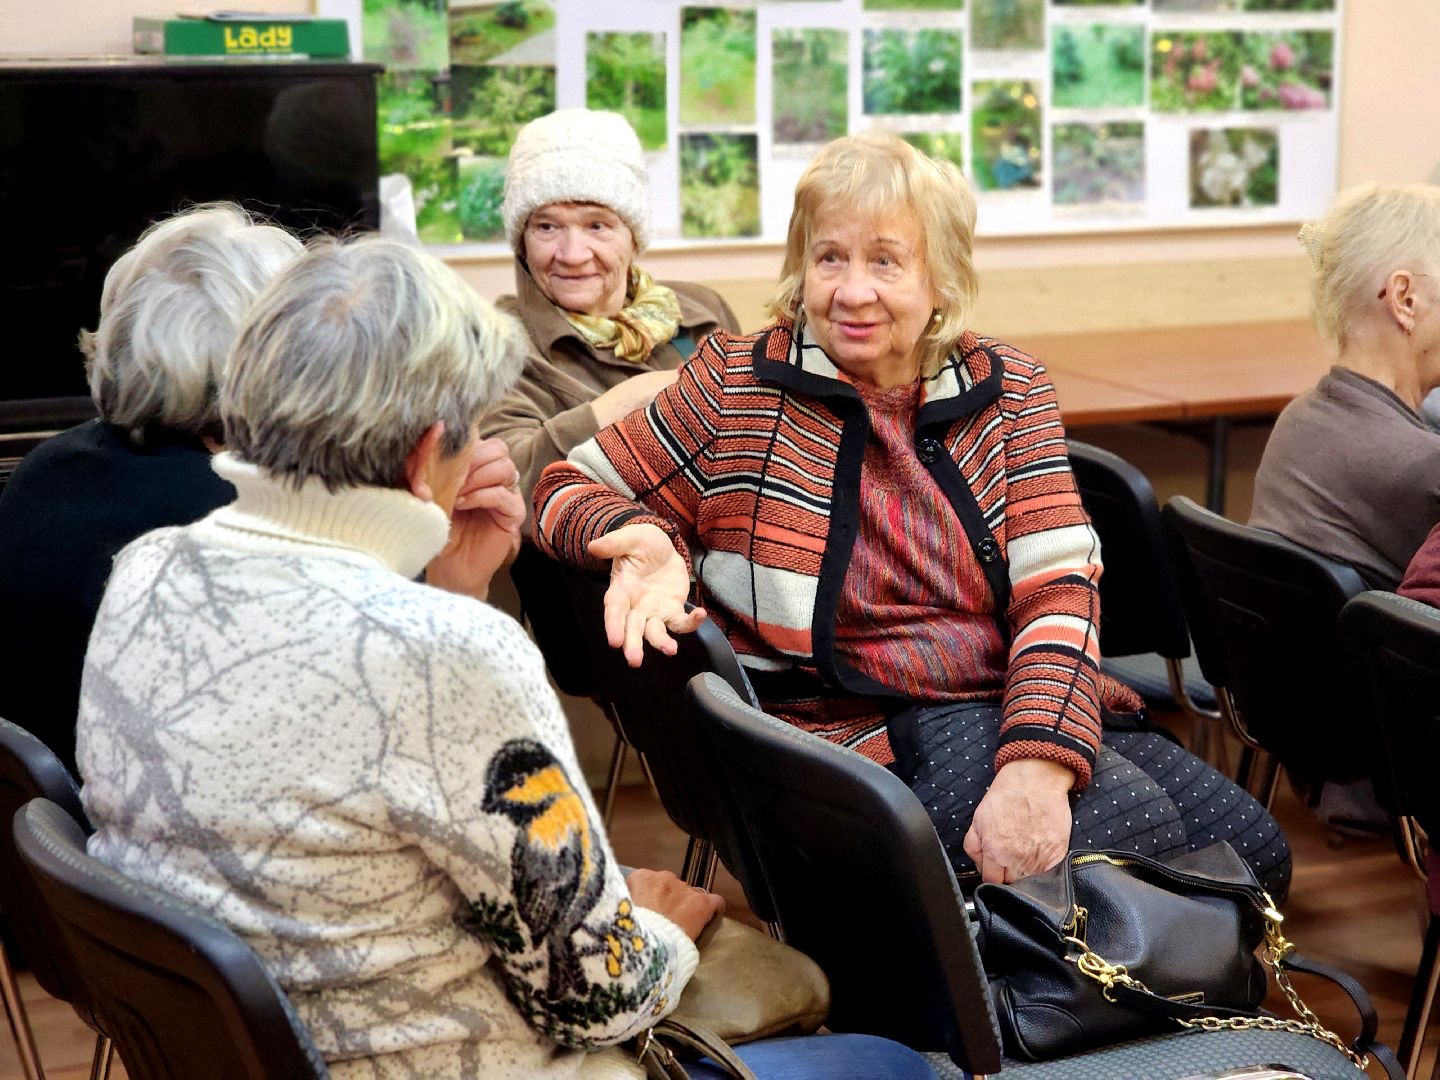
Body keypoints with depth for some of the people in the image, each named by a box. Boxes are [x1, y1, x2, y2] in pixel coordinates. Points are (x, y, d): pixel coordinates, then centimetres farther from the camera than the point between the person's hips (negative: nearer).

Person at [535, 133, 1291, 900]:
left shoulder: (1007, 391, 7)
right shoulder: (741, 385, 1)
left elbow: (1058, 589, -4)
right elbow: (573, 488, 8)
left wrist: (1037, 765, -22)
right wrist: (646, 543, -18)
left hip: (1013, 705, 4)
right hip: (859, 732, -4)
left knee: (1250, 846, -16)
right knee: (1129, 826, -26)